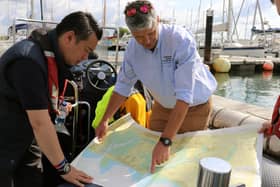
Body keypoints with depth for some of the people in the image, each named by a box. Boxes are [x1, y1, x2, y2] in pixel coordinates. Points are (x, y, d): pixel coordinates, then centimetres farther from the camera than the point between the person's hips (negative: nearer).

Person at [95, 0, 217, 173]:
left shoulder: (182, 40, -32)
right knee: (151, 145, 12)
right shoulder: (133, 48, -16)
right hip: (163, 105, 4)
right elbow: (123, 85, -2)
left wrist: (165, 141, -39)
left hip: (194, 106, -3)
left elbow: (184, 95, -36)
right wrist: (105, 120, 1)